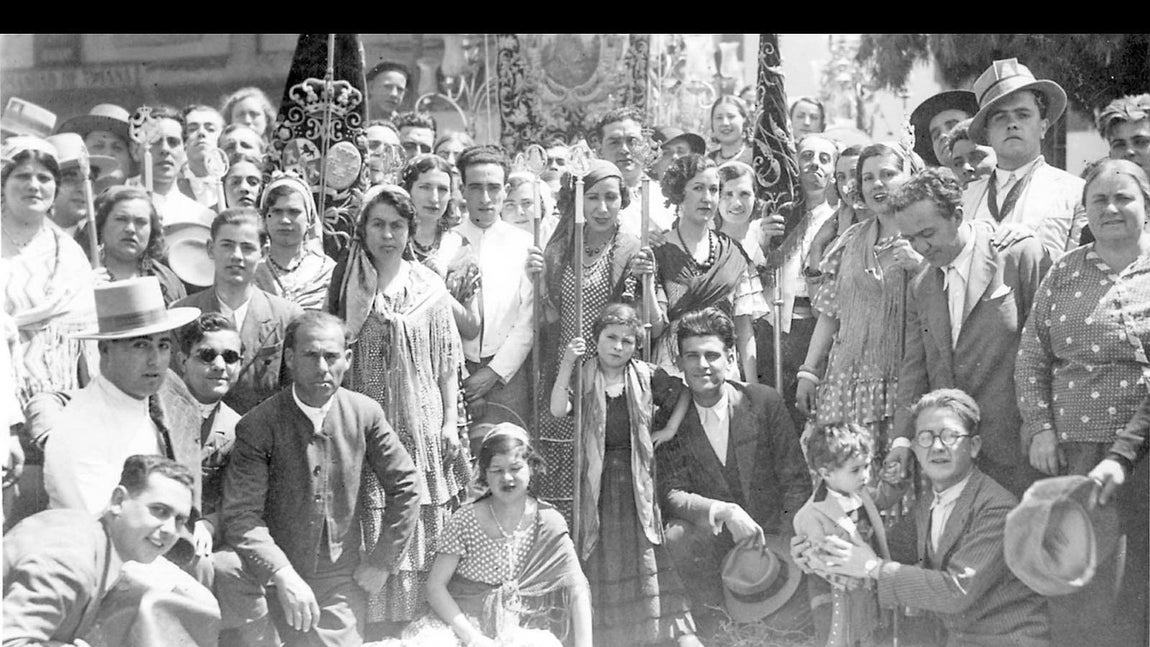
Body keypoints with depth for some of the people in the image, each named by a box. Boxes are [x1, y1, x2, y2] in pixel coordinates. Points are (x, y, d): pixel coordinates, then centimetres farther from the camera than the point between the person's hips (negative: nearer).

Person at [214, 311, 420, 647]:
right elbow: (242, 514, -16)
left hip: (341, 581, 2)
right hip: (273, 573, -2)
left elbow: (404, 486, 5)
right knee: (225, 570, -30)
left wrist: (382, 560, 3)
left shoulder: (365, 414, -4)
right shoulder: (258, 426, -12)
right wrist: (283, 576, -27)